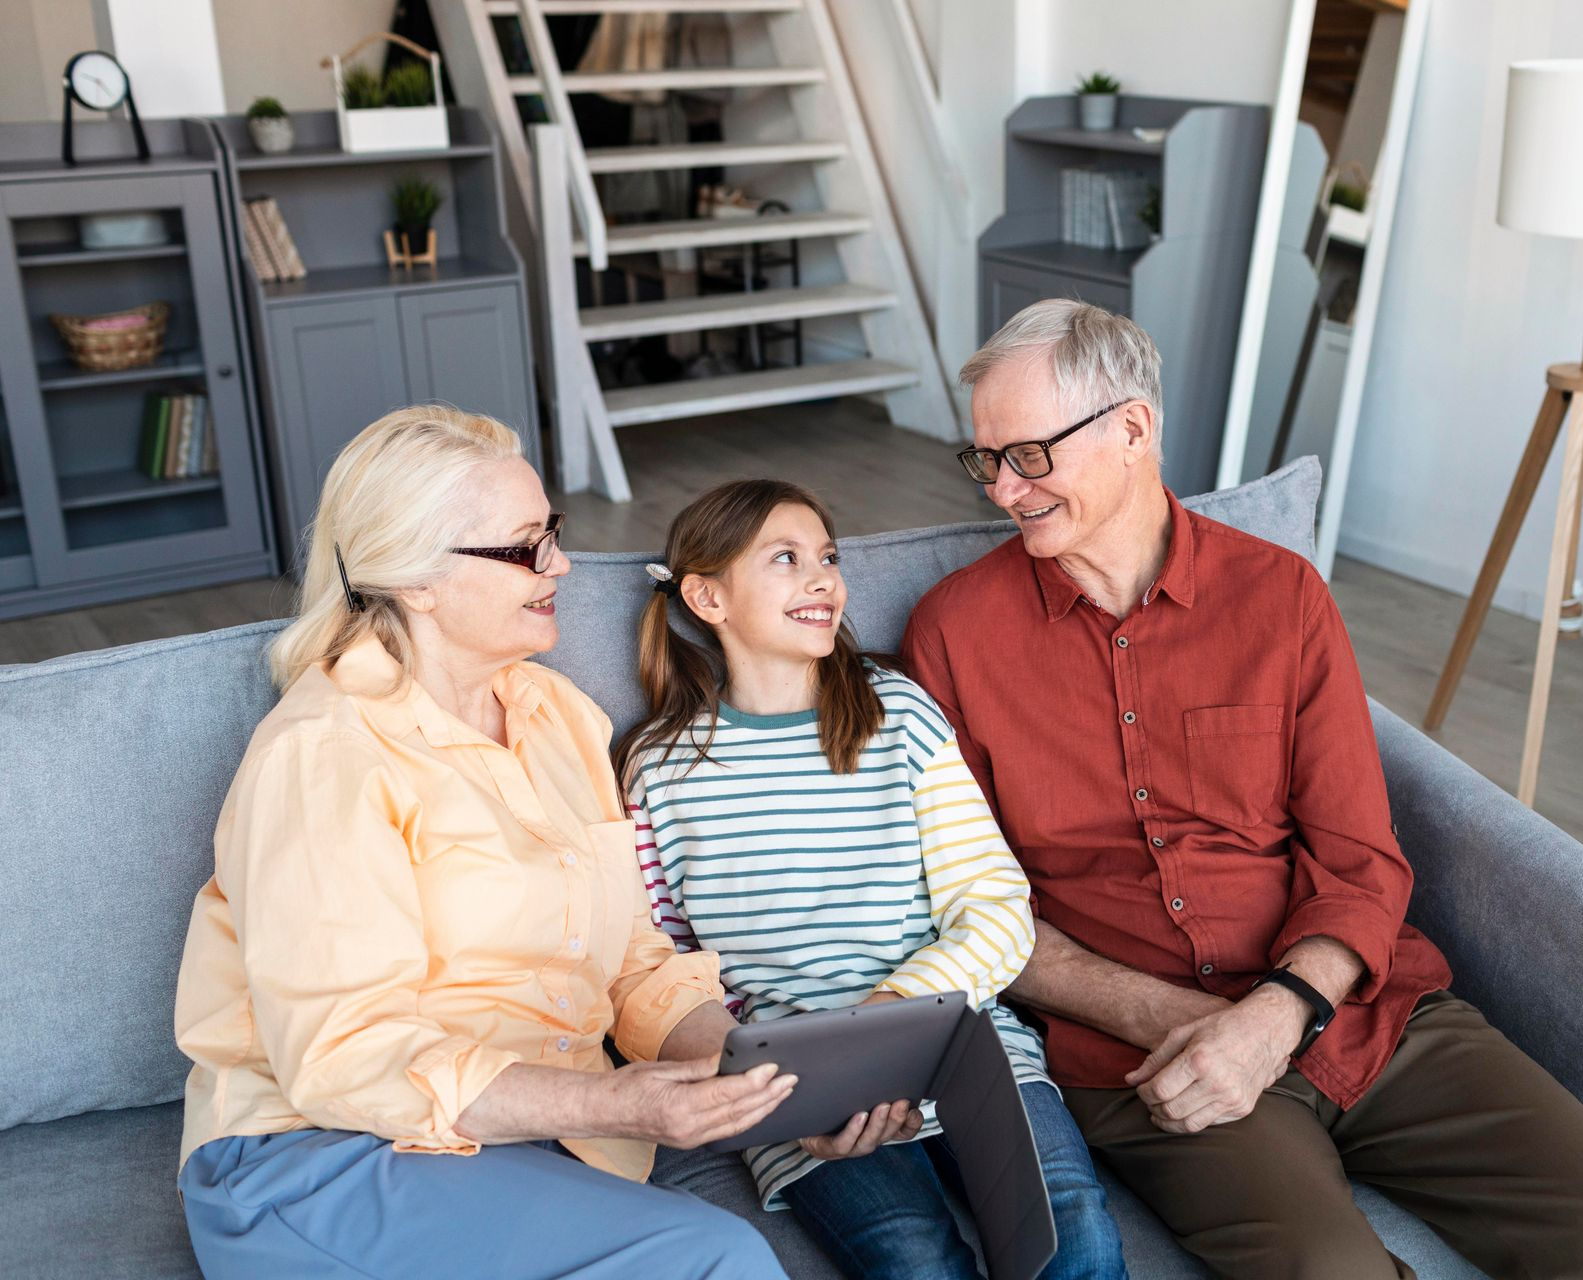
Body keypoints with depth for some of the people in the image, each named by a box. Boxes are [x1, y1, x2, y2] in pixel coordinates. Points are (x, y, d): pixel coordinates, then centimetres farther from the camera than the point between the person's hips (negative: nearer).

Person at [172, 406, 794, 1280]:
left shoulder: (558, 714, 11)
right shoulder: (321, 757, -13)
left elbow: (630, 961, 10)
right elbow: (343, 1055, -19)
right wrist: (603, 1104, -29)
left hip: (531, 1135, 7)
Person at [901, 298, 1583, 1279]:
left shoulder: (1281, 594, 5)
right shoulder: (954, 630, 1)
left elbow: (1363, 864, 3)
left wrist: (1276, 1013, -16)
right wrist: (1154, 1015, -12)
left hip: (1364, 1009, 3)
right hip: (1142, 1060, -3)